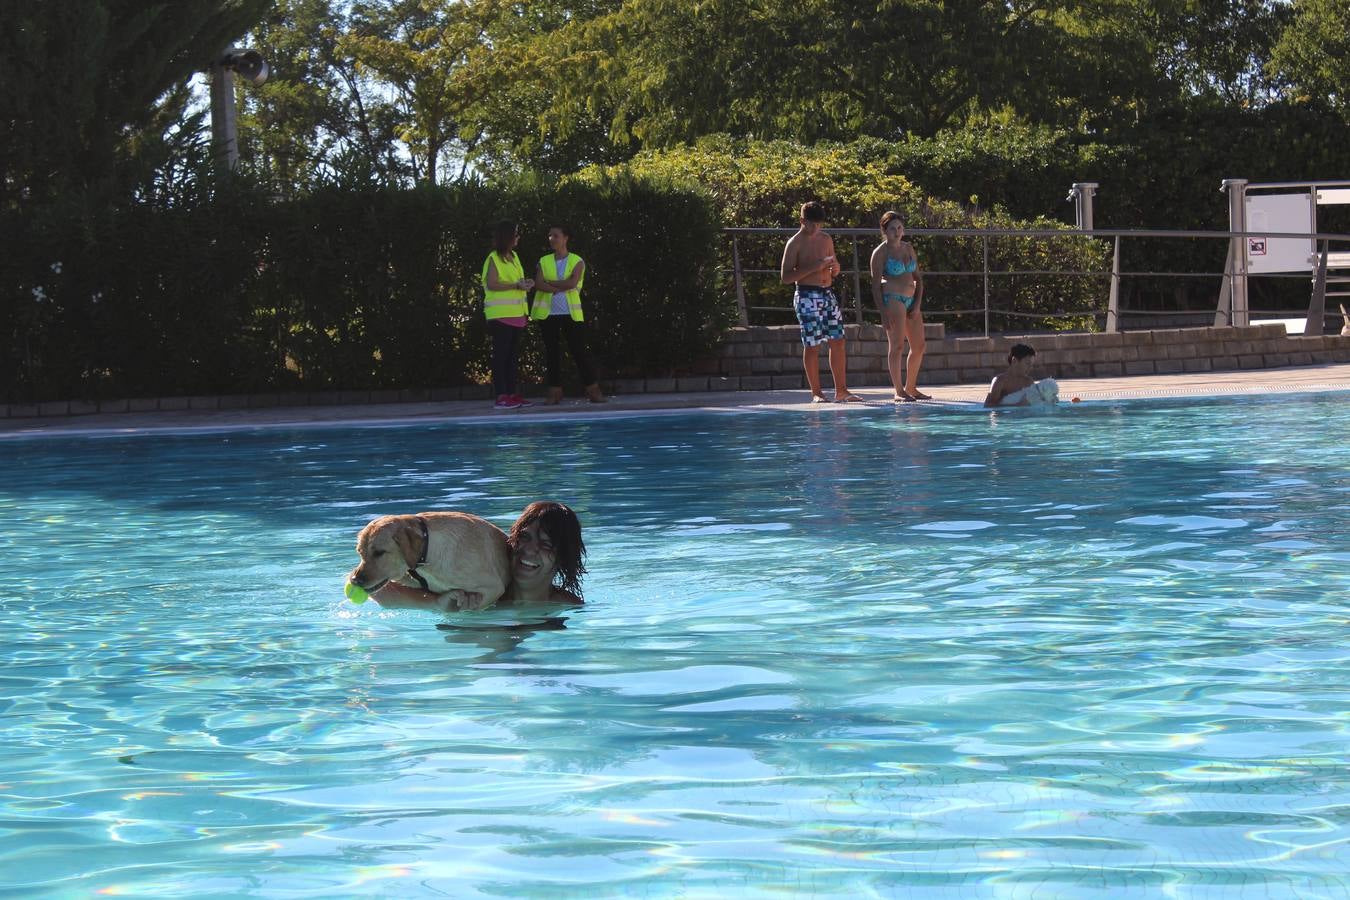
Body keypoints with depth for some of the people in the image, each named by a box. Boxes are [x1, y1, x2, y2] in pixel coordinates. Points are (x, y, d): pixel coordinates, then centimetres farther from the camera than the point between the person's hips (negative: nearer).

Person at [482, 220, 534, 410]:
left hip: (516, 314, 8)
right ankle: (501, 397, -9)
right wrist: (516, 285, -19)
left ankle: (511, 394, 12)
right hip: (500, 315, -8)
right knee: (501, 355, -7)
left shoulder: (514, 256, 16)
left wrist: (525, 283, 4)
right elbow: (491, 284, -17)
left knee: (512, 355, 9)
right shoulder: (494, 259, -8)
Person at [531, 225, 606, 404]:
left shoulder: (577, 261, 5)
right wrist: (560, 287, -15)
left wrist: (550, 282, -8)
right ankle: (555, 393, 5)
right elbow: (539, 284, -5)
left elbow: (572, 283, -12)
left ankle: (593, 391, -2)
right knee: (552, 352, 1)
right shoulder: (544, 262, 11)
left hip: (571, 314, -2)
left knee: (579, 351, -4)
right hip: (548, 314, 2)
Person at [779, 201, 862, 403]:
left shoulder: (826, 240, 14)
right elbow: (785, 277, -12)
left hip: (827, 294, 6)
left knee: (838, 341, 3)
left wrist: (834, 267, -1)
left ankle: (841, 391, 8)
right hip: (807, 296, -6)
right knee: (812, 345, -4)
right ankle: (816, 393, 3)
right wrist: (814, 267, -19)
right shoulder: (795, 243, -6)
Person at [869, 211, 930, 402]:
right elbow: (876, 284, -8)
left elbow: (918, 278, 17)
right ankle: (899, 392, -9)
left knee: (919, 345, 9)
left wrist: (918, 304, 4)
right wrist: (882, 312, -15)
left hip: (911, 300, 8)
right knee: (897, 345, -10)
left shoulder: (908, 248, 15)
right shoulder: (880, 253, -4)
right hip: (892, 299, -8)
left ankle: (910, 388, 21)